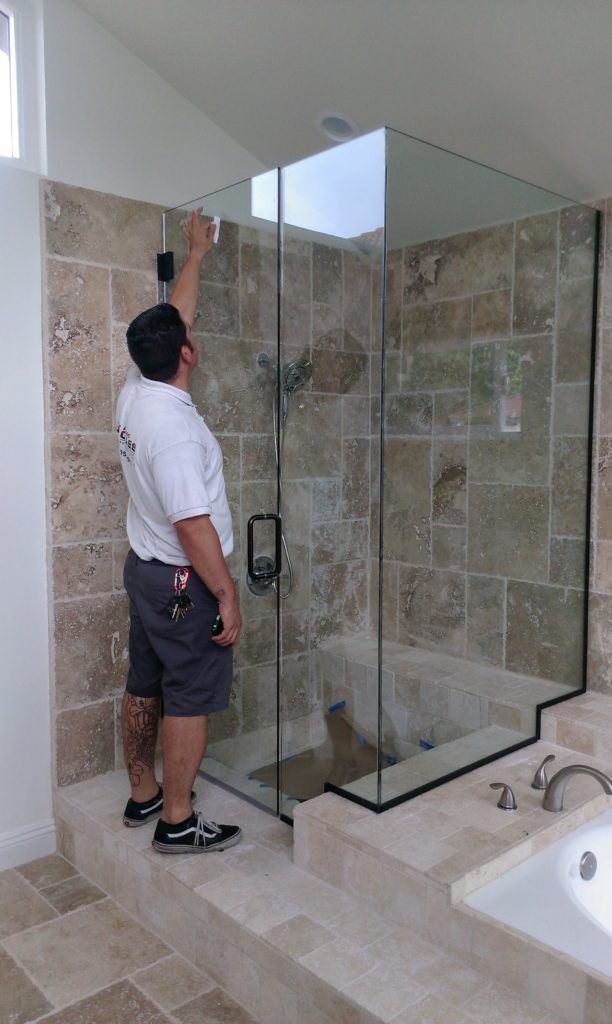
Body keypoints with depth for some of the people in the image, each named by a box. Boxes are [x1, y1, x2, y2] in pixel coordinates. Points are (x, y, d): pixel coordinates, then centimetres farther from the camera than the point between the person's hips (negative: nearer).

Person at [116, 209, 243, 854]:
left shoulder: (136, 391, 2)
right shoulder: (174, 425, -25)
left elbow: (175, 318, 17)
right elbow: (193, 525, -27)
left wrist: (196, 254, 28)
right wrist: (227, 596, -19)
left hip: (145, 569, 10)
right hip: (183, 582, -9)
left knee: (145, 687, 17)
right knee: (191, 699, 3)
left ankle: (142, 795, 33)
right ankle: (177, 821, 16)